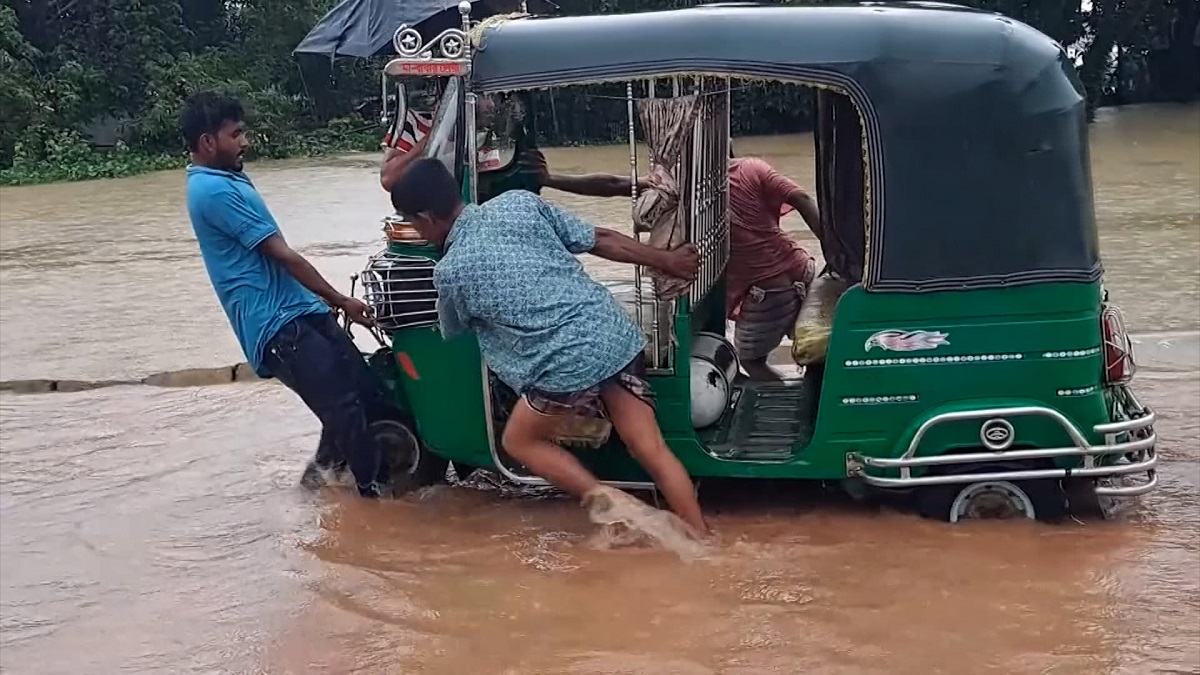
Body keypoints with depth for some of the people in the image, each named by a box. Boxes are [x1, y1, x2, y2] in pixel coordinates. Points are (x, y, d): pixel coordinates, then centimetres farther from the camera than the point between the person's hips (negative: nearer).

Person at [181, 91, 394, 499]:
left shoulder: (225, 180, 17)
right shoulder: (214, 191, -16)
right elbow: (282, 255, -14)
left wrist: (328, 300, 23)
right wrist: (340, 300, -6)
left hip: (299, 312, 10)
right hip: (278, 325, -10)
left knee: (363, 389, 9)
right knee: (344, 406, -9)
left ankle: (327, 464, 25)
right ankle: (375, 489, 4)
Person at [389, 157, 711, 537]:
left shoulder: (450, 272, -2)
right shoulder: (518, 202, 9)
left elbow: (452, 332, 19)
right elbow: (599, 240, 13)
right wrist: (666, 261, 21)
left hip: (569, 361, -6)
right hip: (617, 333, 6)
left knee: (520, 441, 18)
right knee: (652, 451, 10)